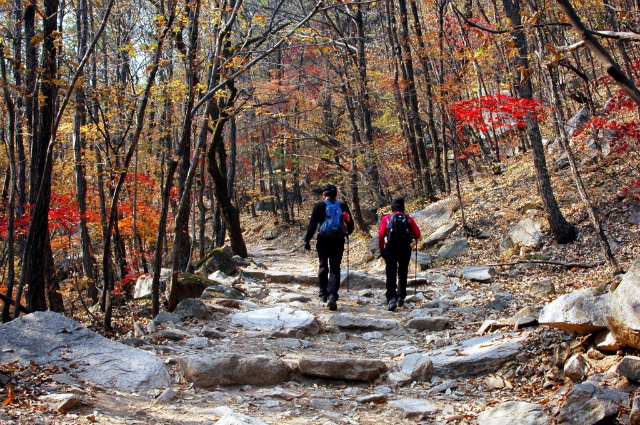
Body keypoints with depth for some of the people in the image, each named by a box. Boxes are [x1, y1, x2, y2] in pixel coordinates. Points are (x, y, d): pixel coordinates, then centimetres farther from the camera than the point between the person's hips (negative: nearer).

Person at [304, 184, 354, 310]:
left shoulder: (320, 206, 0)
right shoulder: (343, 206, 5)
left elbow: (312, 225, -5)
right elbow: (350, 225, 9)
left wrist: (307, 241, 0)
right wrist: (346, 233, 29)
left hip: (323, 242, 0)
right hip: (338, 243, 0)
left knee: (323, 267, 17)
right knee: (335, 269, 0)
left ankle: (323, 294, 25)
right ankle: (332, 295, -18)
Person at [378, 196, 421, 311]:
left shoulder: (386, 218, 2)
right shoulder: (409, 218, 5)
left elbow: (381, 235, -4)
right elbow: (417, 235, 3)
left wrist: (382, 250, 6)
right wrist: (414, 239, 26)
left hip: (391, 248, -1)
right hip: (405, 249, 2)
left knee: (391, 274, -2)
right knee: (402, 274, 19)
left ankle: (391, 299, -18)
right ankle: (401, 297, 24)